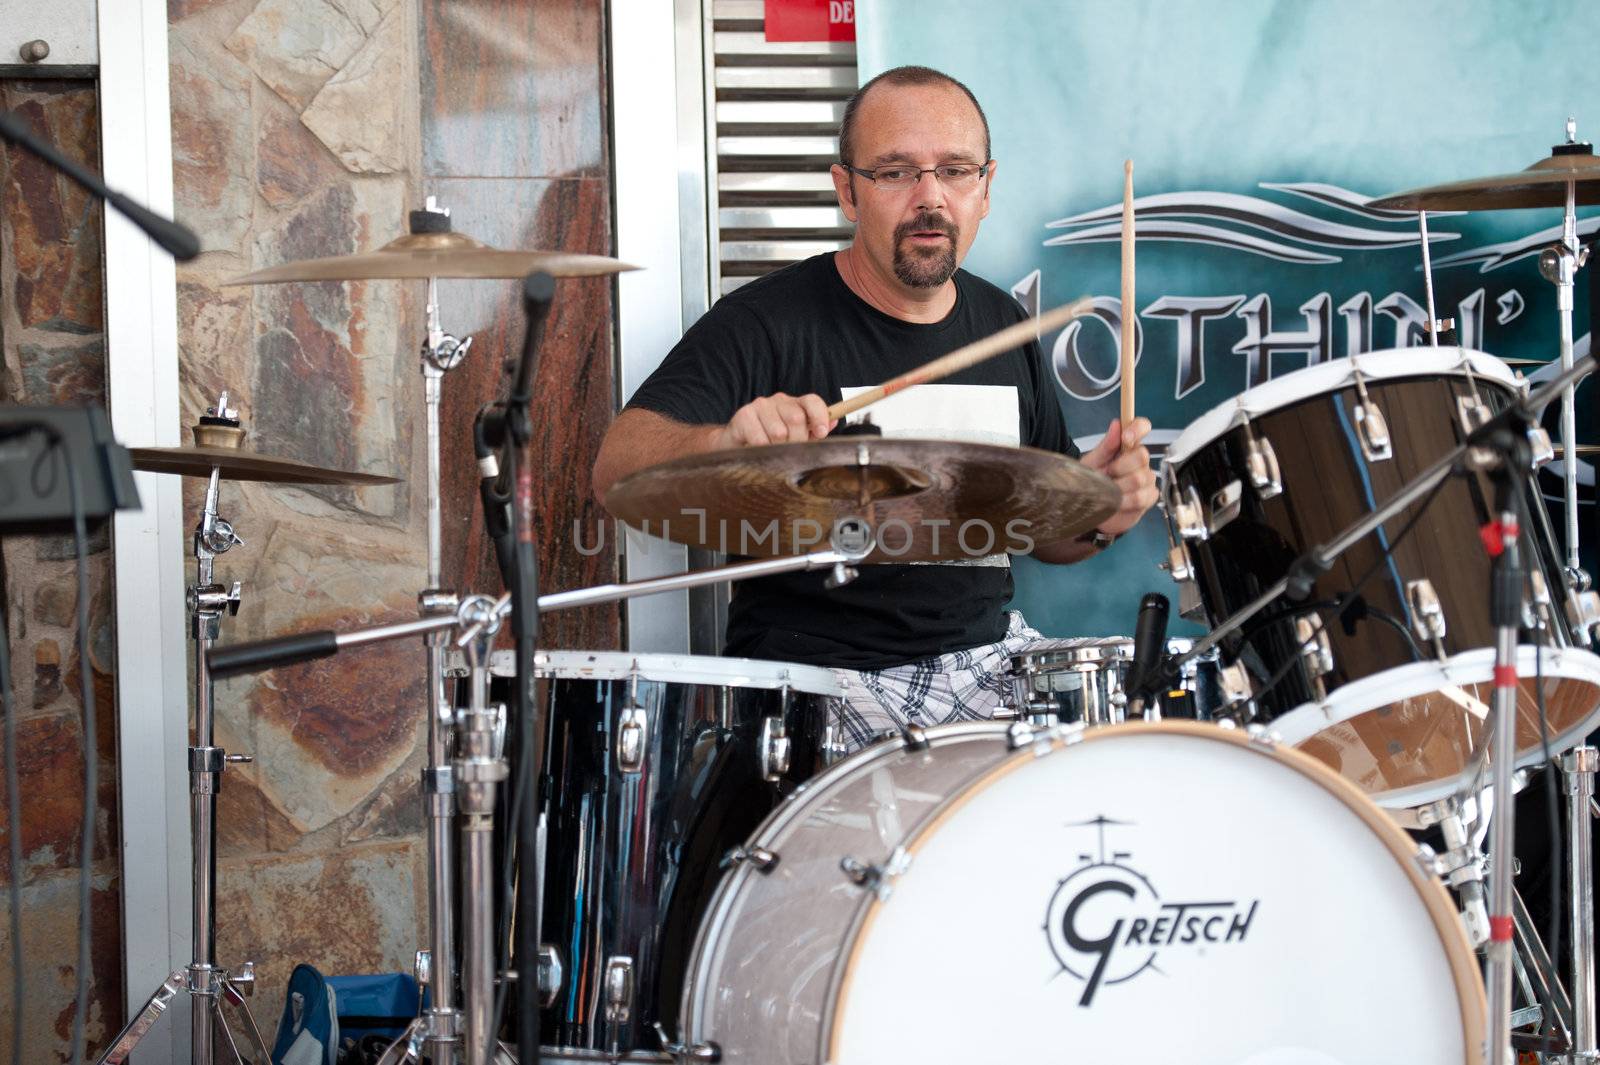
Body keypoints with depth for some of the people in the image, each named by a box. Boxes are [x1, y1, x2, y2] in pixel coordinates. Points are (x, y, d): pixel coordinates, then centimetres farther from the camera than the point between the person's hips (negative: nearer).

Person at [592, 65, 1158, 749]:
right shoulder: (765, 322, -8)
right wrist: (726, 442, -41)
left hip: (987, 656, 6)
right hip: (816, 674, -6)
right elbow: (616, 474, -21)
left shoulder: (1002, 326, 11)